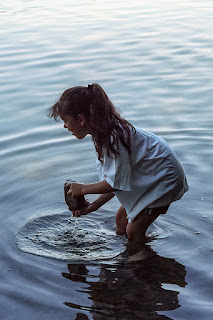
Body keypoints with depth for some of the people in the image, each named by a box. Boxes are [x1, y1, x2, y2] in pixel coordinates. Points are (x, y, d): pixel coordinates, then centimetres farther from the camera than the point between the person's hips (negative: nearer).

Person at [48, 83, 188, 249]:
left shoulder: (112, 136, -29)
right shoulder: (106, 131, 1)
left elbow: (116, 182, -23)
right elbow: (117, 179, 5)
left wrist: (83, 189, -10)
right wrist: (94, 206, 4)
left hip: (165, 178, -10)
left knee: (134, 231, -6)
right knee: (121, 218, 16)